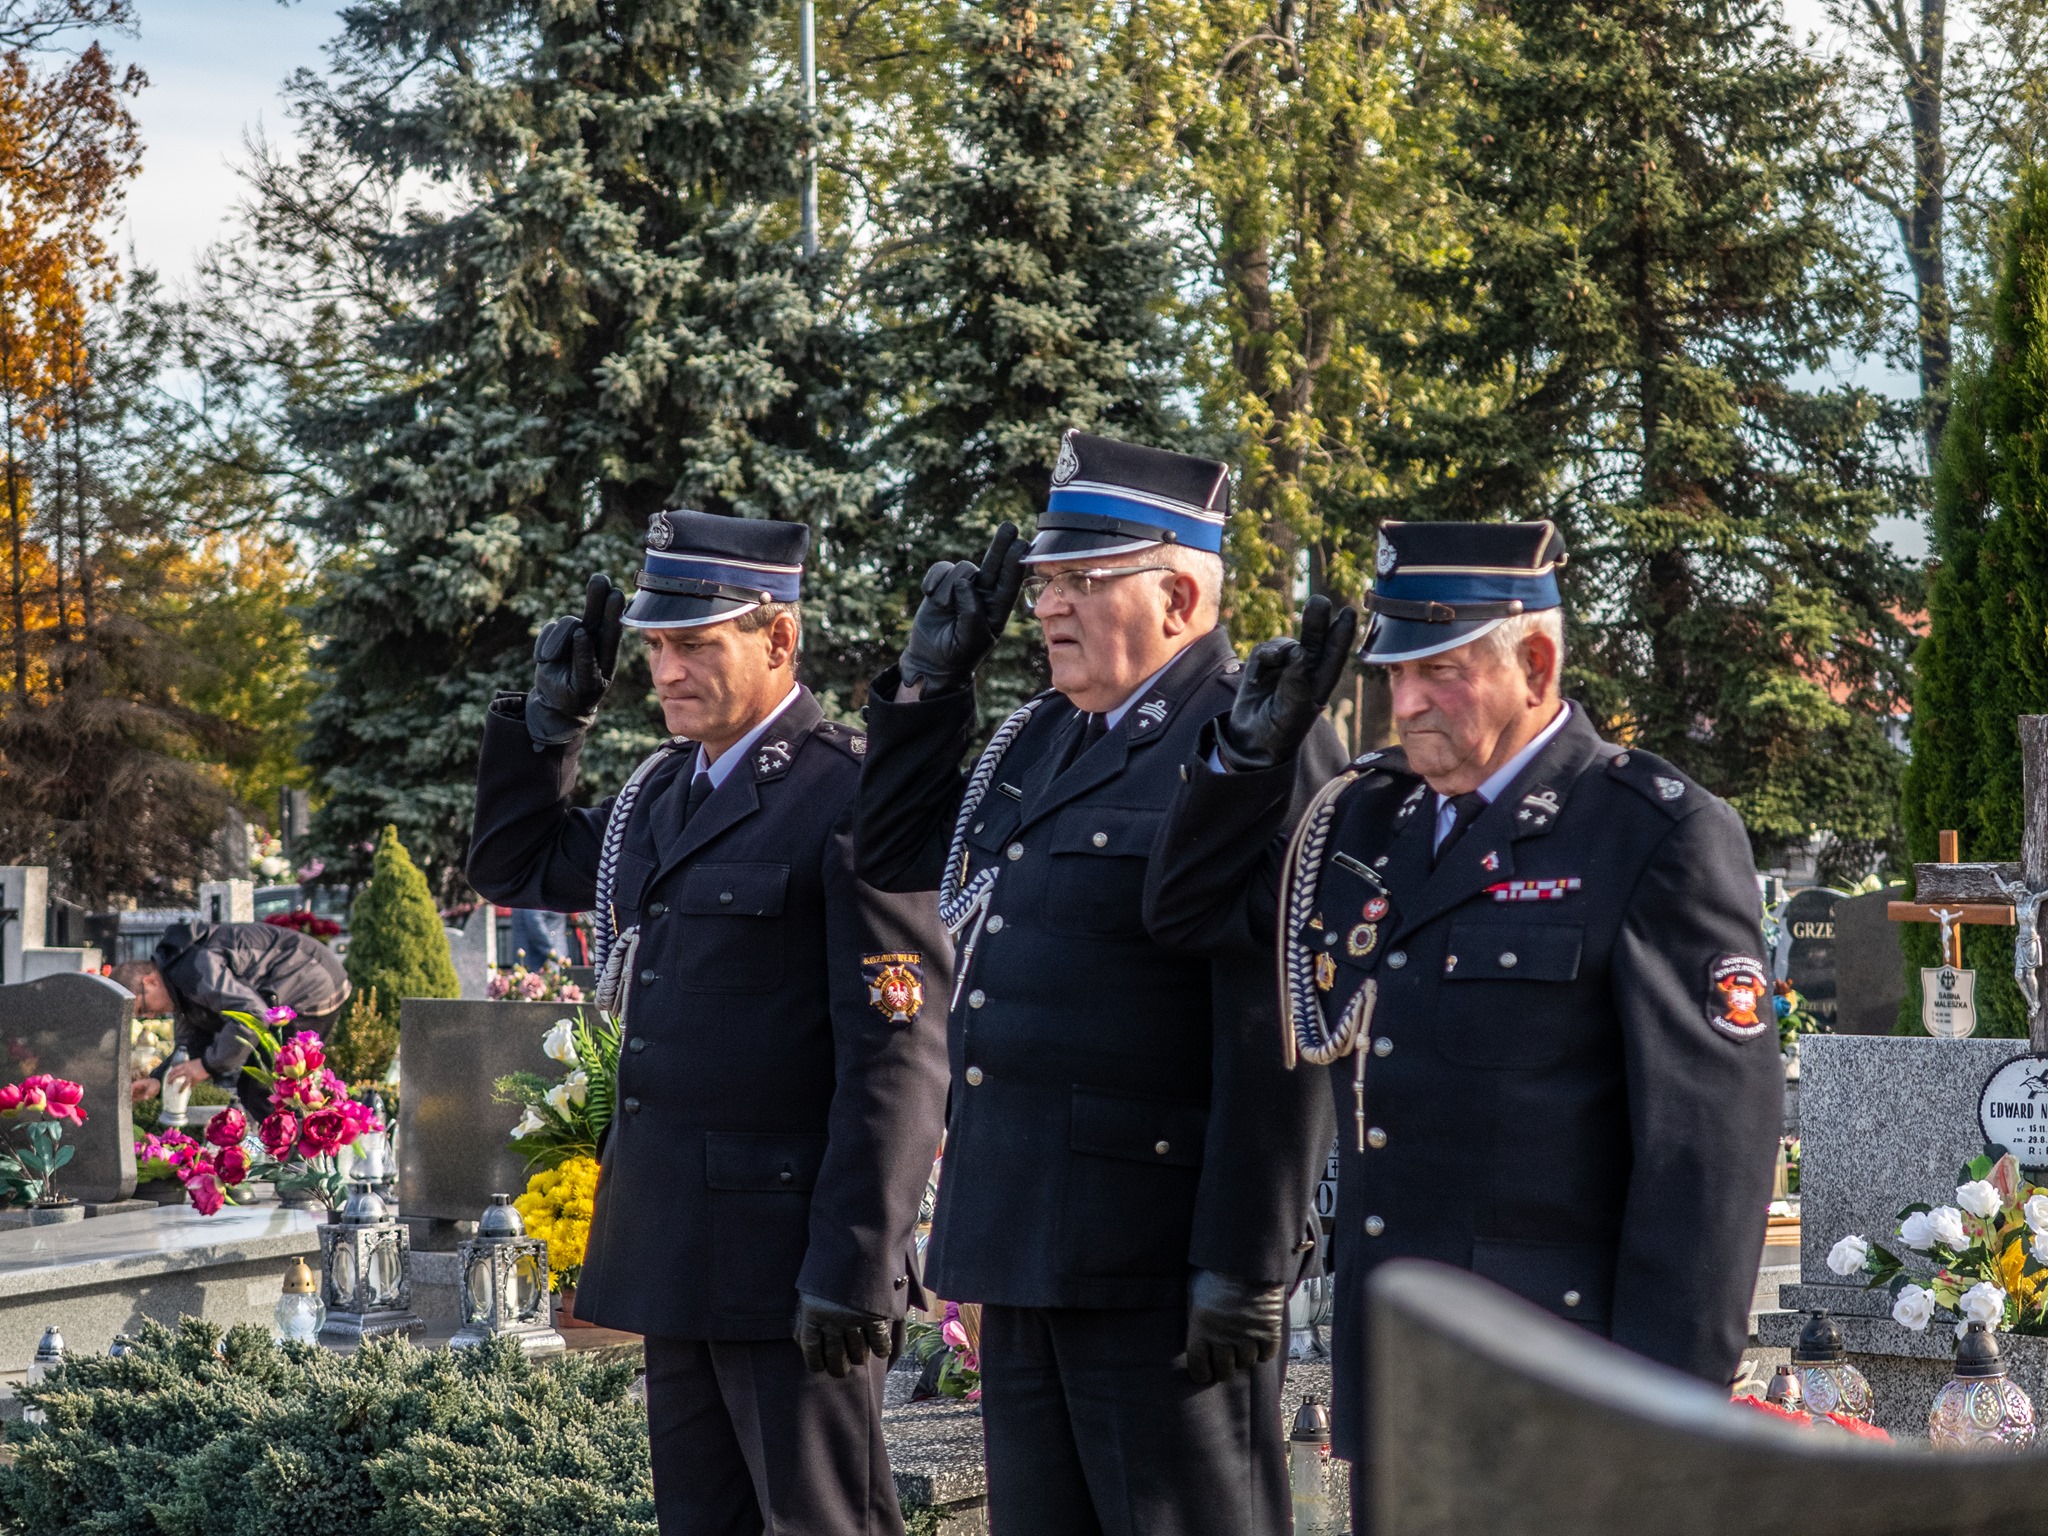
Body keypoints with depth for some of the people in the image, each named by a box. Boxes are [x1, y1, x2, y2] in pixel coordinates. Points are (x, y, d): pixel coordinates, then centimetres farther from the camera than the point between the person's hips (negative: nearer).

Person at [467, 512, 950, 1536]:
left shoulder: (853, 800, -13)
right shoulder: (666, 792, 13)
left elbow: (895, 1056, -18)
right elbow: (515, 865, 28)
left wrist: (854, 1269, -22)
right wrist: (553, 713, 13)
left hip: (788, 1246, -8)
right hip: (678, 1249, 9)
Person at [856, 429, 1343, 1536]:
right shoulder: (1044, 739, 14)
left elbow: (1280, 1038, -18)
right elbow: (895, 854, 26)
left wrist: (1245, 1265, -21)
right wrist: (935, 671, 14)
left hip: (1159, 1267, -9)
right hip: (1025, 1245, 9)